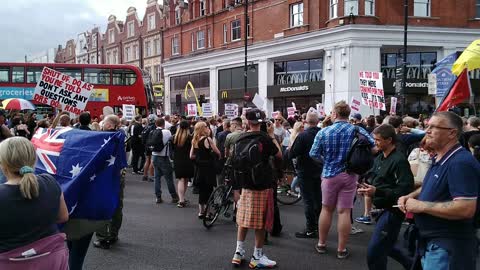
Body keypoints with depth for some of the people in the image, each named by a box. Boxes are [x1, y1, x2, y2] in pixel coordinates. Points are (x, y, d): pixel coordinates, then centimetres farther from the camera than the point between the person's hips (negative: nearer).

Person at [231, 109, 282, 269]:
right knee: (260, 222, 4)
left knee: (243, 219, 15)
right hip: (262, 184, -5)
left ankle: (239, 253, 19)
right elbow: (279, 154, -4)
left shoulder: (240, 139, 1)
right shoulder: (264, 138, -14)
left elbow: (236, 161, 10)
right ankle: (257, 257, 11)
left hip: (246, 184, 5)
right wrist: (272, 135, 0)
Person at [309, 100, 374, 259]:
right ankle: (341, 249, 9)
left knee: (326, 209, 15)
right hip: (350, 175, 0)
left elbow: (313, 154, -7)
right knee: (344, 211, 3)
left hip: (330, 174, 0)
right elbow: (373, 147, -4)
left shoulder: (323, 132, -8)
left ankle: (321, 244, 25)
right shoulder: (358, 131, -6)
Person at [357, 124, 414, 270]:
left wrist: (376, 191, -30)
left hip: (392, 211, -9)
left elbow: (405, 190, -25)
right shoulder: (379, 158, 8)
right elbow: (373, 178, 20)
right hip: (382, 209, 9)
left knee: (374, 252, -5)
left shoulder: (399, 160, -19)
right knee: (385, 246, 23)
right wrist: (366, 187, -2)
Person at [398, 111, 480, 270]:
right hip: (431, 242, 10)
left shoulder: (461, 162, -22)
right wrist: (411, 196, 6)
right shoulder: (439, 159, 12)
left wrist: (421, 206, -23)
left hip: (448, 246, -10)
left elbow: (466, 209, -31)